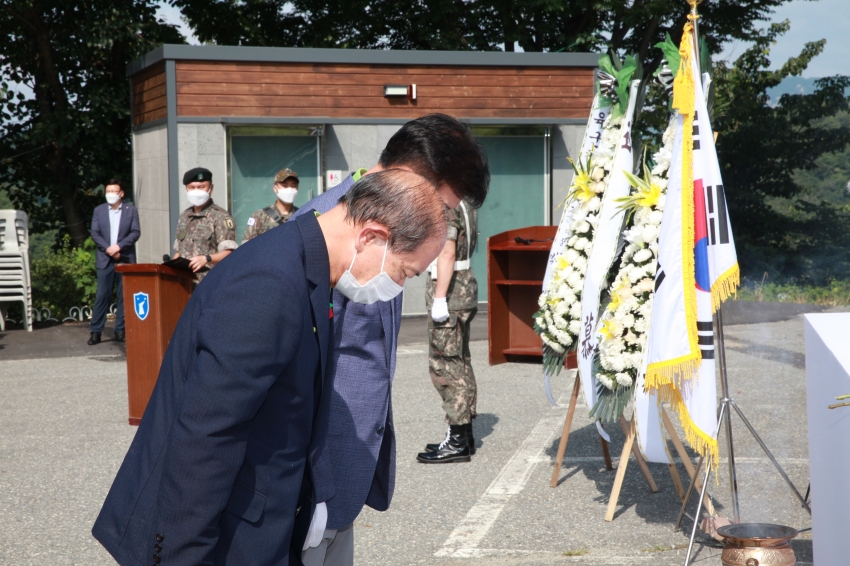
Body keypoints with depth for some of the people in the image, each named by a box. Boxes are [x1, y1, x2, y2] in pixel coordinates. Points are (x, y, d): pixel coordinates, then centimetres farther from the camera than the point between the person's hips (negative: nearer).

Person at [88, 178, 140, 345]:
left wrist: (119, 246, -15)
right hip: (105, 259, 0)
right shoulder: (99, 210, 10)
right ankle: (95, 331, -1)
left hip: (125, 258, 0)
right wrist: (108, 249, -11)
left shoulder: (131, 210, 6)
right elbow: (95, 233, 3)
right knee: (102, 295, -3)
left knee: (123, 295, 1)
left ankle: (120, 330, 7)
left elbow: (135, 232, -2)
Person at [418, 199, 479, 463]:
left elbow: (447, 253, -24)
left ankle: (457, 442, -4)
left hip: (449, 290, -10)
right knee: (460, 363, 14)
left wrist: (439, 298, -23)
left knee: (444, 365, -6)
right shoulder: (464, 201, 14)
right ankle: (464, 435, 21)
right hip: (465, 285, 10)